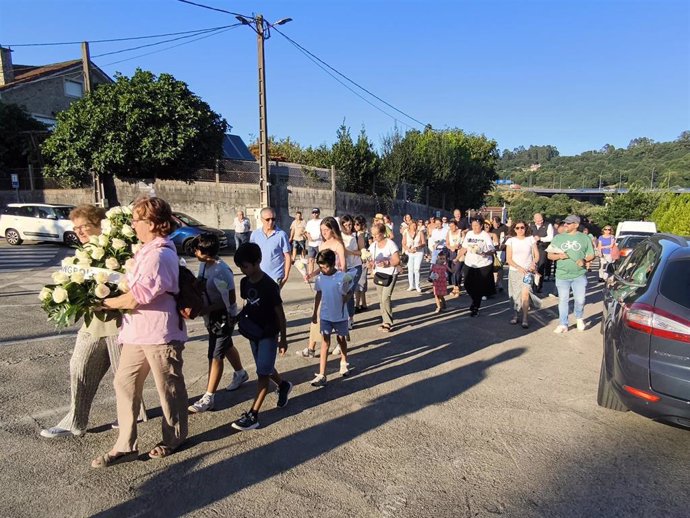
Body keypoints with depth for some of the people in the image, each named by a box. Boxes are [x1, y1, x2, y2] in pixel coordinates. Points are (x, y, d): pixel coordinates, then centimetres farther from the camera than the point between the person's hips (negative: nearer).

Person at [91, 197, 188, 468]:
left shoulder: (159, 255, -21)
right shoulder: (147, 250, 12)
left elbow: (138, 295, -23)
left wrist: (107, 303, -10)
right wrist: (114, 299, 11)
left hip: (160, 333, -10)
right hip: (139, 331, 10)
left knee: (169, 387, 8)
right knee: (124, 382, 11)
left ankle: (173, 439, 28)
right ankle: (125, 445, 21)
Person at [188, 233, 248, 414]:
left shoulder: (221, 271, -27)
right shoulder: (203, 265, -2)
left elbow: (230, 301, -24)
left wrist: (205, 309, -24)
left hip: (223, 317, -9)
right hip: (211, 316, 9)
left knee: (215, 356, -2)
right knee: (226, 346, 25)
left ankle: (208, 398, 9)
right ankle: (240, 373, 49)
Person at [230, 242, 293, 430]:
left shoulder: (269, 285, -22)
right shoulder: (245, 282, -2)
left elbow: (280, 314, -15)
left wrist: (283, 339, -11)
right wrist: (240, 315, -8)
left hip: (269, 334, -7)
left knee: (263, 372, -2)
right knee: (264, 368, 20)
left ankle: (253, 415, 3)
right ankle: (284, 386, 46)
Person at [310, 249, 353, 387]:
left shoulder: (343, 277, -16)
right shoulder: (319, 278, -5)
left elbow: (349, 294, -5)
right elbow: (318, 295, 8)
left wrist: (346, 296, -26)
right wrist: (315, 313, 12)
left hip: (340, 315, -1)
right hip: (325, 316, 2)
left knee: (341, 339, 18)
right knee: (325, 342, -1)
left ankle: (344, 362, 45)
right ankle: (322, 375, -2)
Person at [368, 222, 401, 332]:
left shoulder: (390, 244, -10)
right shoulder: (373, 245, 7)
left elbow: (397, 260, -11)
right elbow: (371, 260, 11)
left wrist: (386, 263, -26)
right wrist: (371, 264, -13)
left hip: (390, 274, -6)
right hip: (378, 274, 6)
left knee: (385, 298, -13)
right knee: (381, 299, 7)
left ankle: (388, 323, -1)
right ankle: (386, 321, 17)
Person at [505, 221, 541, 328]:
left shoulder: (531, 239, 3)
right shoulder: (510, 240, 2)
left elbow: (536, 255, 5)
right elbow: (508, 259, -2)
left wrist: (533, 263, -16)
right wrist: (519, 267, -14)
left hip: (527, 271, -1)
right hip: (514, 271, 1)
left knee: (525, 294, -16)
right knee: (515, 294, 6)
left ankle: (525, 318, -10)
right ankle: (516, 314, 25)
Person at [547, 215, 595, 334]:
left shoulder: (584, 238, 6)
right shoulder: (558, 238, 8)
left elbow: (591, 255, 9)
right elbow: (550, 255, 8)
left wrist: (584, 260, -12)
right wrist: (559, 256, -13)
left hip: (579, 275, -1)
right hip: (562, 275, 1)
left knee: (580, 300, 2)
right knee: (563, 300, 4)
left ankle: (579, 319, 30)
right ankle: (563, 324, 12)